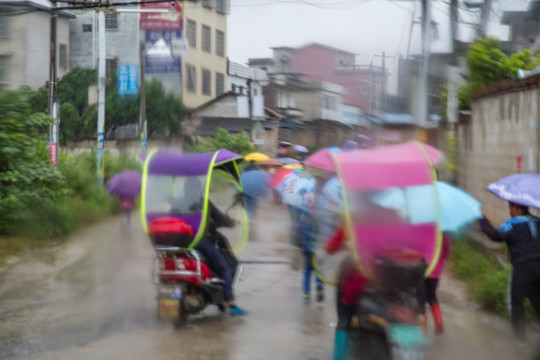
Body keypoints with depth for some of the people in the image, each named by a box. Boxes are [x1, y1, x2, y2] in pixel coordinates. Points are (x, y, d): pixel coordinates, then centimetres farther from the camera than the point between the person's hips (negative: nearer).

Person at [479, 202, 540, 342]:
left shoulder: (512, 224, -8)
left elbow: (497, 236, -21)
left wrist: (482, 220, -15)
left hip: (523, 267, -6)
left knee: (516, 302, 4)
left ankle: (520, 338, 3)